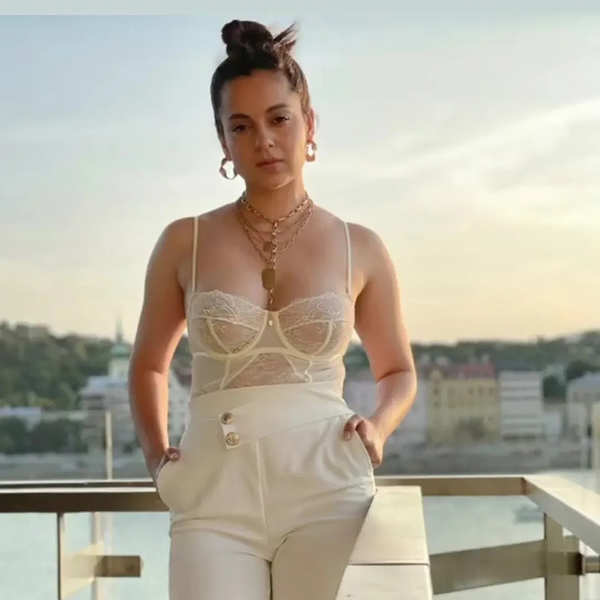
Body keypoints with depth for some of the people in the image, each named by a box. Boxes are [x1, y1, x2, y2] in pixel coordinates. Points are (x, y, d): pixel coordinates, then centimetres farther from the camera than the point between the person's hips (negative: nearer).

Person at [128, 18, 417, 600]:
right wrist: (156, 456, 5)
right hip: (214, 494, 0)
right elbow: (148, 363, 19)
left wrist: (378, 425, -2)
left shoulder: (360, 249, 6)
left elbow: (398, 370, 18)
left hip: (327, 490, 0)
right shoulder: (185, 243, 6)